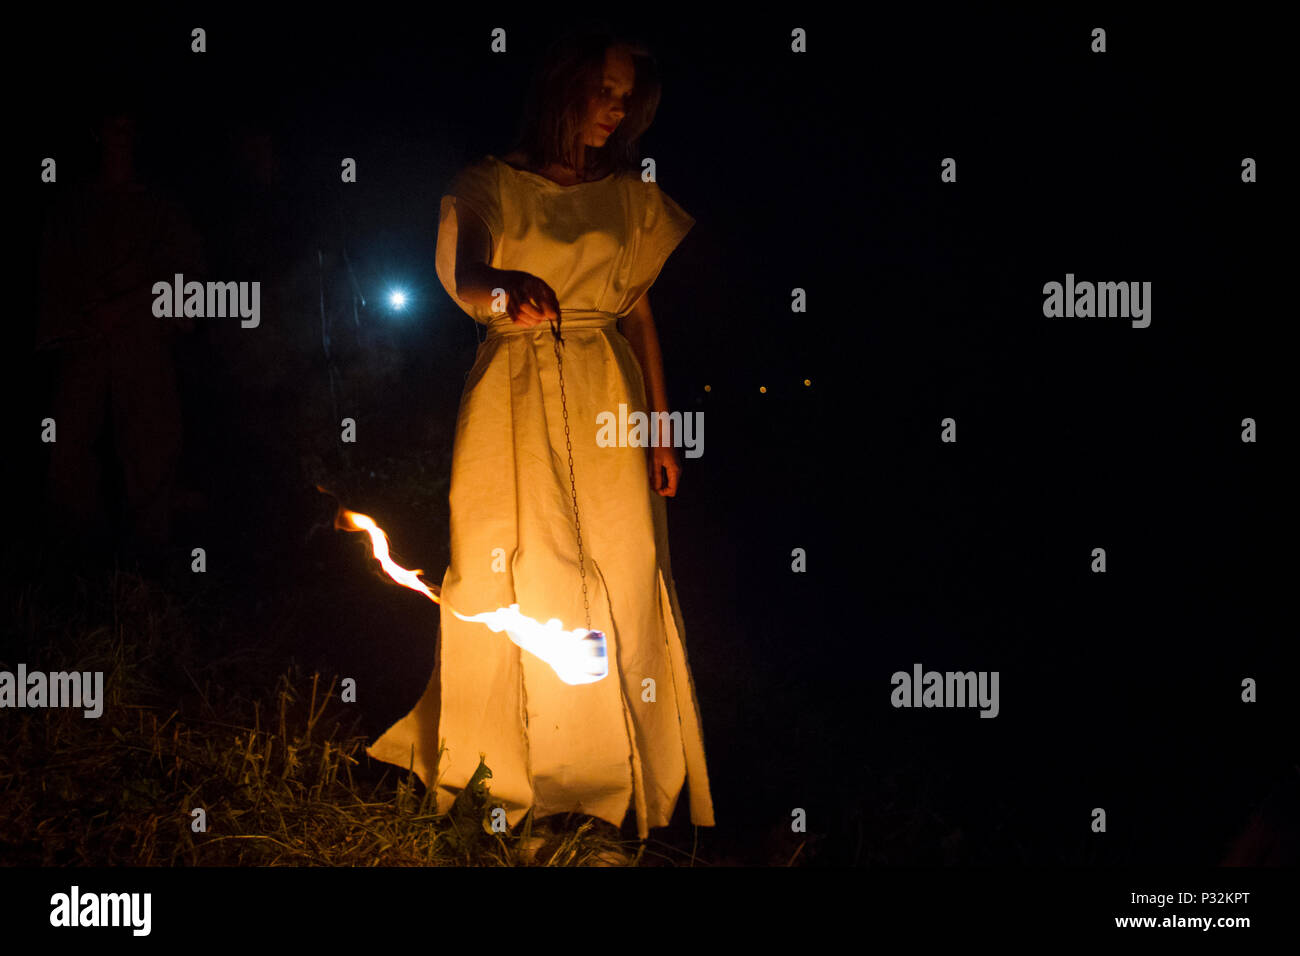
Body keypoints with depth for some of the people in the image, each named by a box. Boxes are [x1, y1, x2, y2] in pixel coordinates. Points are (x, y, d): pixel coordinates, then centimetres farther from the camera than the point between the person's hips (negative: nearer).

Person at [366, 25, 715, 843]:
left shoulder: (632, 199, 11)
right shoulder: (490, 185, -1)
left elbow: (641, 315, 14)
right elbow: (464, 274, -20)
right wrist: (507, 286, -44)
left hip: (606, 405, 3)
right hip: (512, 402, -3)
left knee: (619, 585, 1)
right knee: (504, 584, -1)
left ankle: (615, 773, 12)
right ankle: (499, 769, 12)